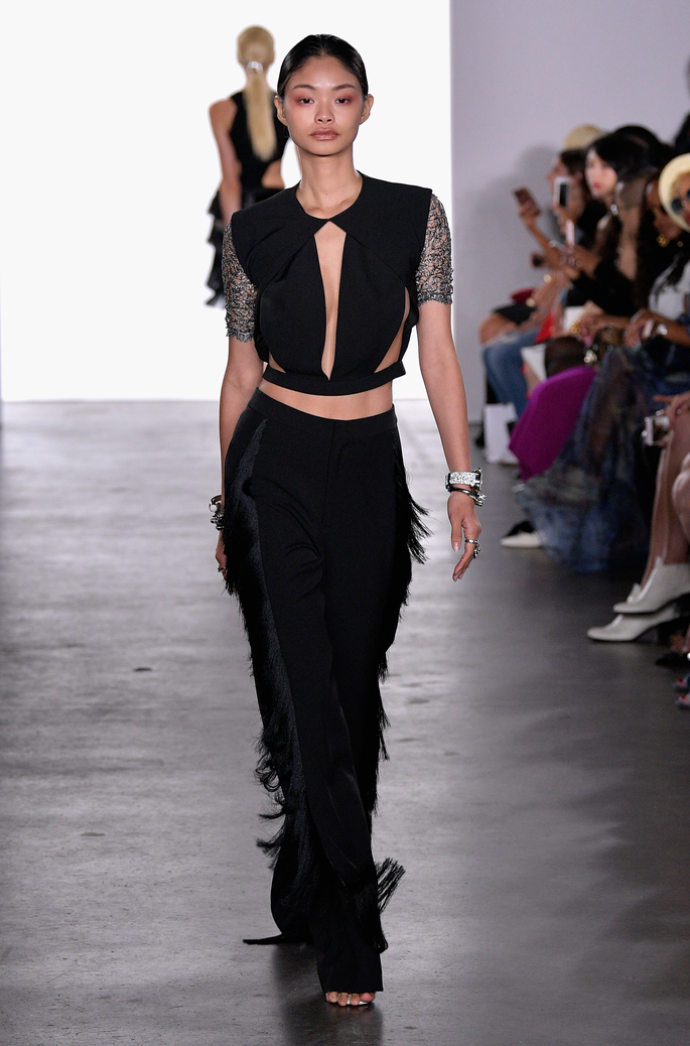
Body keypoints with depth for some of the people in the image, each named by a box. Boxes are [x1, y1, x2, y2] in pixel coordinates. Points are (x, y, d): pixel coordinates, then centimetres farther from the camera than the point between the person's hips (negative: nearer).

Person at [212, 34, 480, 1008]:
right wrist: (228, 503, 12)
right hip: (276, 464, -1)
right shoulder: (253, 231, 2)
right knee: (305, 690, -8)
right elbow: (241, 372, 8)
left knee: (354, 682, 7)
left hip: (369, 468, 1)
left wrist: (462, 479, -5)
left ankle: (312, 890, 25)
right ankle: (351, 935, -6)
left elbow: (438, 353, 0)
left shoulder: (416, 216, 1)